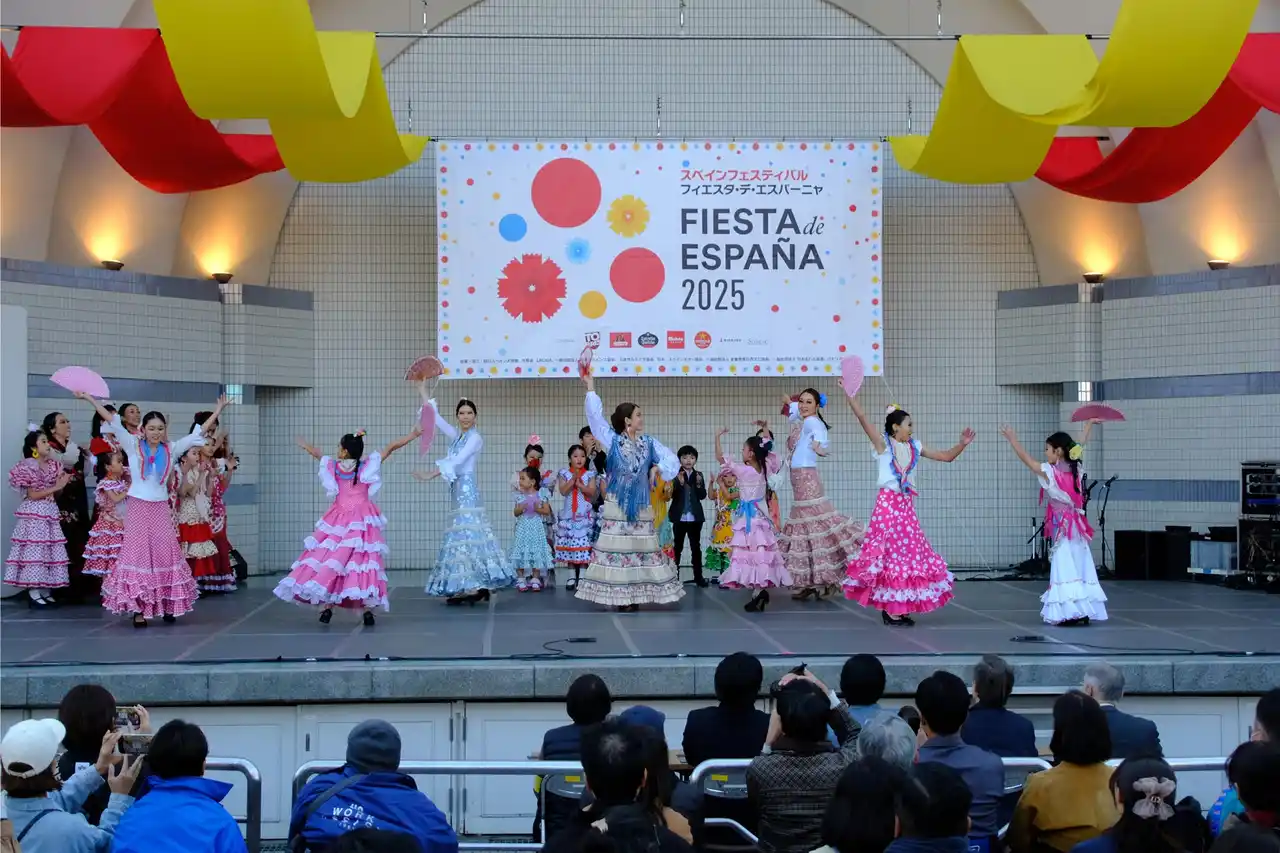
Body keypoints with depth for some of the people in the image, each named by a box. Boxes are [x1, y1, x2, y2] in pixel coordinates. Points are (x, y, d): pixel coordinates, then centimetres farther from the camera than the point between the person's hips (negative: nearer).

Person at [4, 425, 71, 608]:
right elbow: (32, 495, -15)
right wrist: (56, 487, -17)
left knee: (49, 549, 7)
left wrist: (62, 483, -8)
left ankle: (45, 591, 13)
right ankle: (33, 593, -5)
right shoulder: (28, 467, -10)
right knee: (34, 549, -7)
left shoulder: (53, 465, 10)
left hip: (50, 512, 7)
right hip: (33, 514, -7)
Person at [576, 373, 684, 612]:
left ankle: (636, 595, 7)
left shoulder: (648, 443, 6)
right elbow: (595, 416, -8)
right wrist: (590, 389, -9)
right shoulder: (612, 440, -2)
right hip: (617, 505, -3)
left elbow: (672, 459, 7)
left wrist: (657, 468, -11)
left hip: (640, 506, 3)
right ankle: (619, 596, -1)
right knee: (616, 548, -4)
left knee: (642, 549, 2)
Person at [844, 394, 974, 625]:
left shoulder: (914, 447, 12)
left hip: (906, 505, 6)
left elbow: (946, 456, 17)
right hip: (888, 503, -6)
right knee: (890, 552, -6)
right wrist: (849, 394, -22)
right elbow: (862, 418, -14)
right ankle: (891, 609, -2)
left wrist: (961, 445, 1)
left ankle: (899, 608, 12)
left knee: (909, 552, 6)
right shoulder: (883, 443, -4)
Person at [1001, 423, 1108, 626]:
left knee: (1065, 569, -9)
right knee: (1079, 568, 9)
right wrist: (1089, 424, 37)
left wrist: (1012, 440, 8)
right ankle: (1083, 611, 12)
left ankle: (1070, 612, -15)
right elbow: (1079, 446, 22)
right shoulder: (1075, 469, 6)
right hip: (1076, 526, 7)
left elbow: (1027, 460, -3)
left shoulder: (1050, 472, -12)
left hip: (1062, 527, -7)